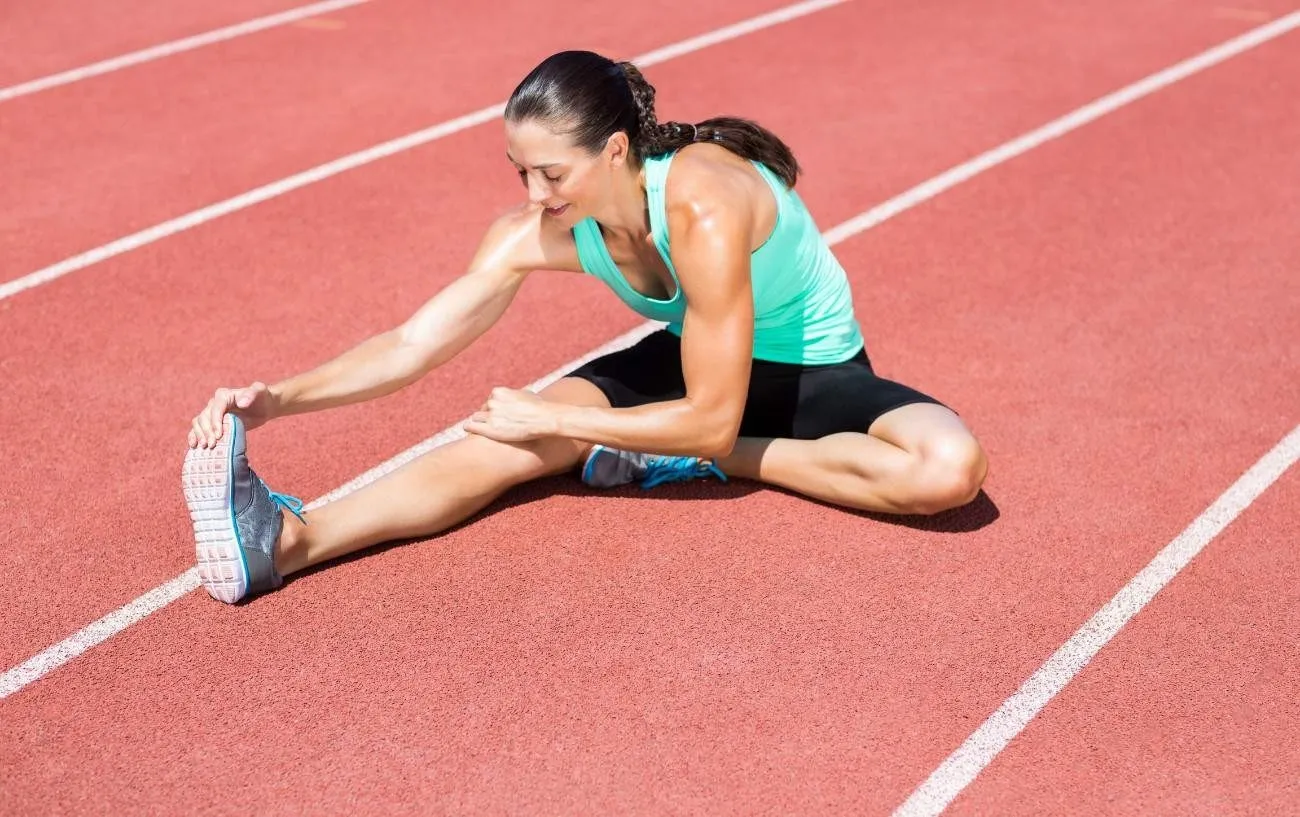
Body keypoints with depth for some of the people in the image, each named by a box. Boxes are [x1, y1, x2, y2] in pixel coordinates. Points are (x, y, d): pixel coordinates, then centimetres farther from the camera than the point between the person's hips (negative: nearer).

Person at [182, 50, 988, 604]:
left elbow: (711, 420, -31)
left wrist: (552, 418, -28)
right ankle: (289, 540, -38)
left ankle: (694, 462, -25)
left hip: (814, 372, -4)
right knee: (513, 441, -21)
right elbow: (411, 345, -15)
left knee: (951, 468, -33)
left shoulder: (702, 210, -37)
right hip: (694, 361, 4)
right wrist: (280, 399, -28)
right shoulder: (536, 232, -19)